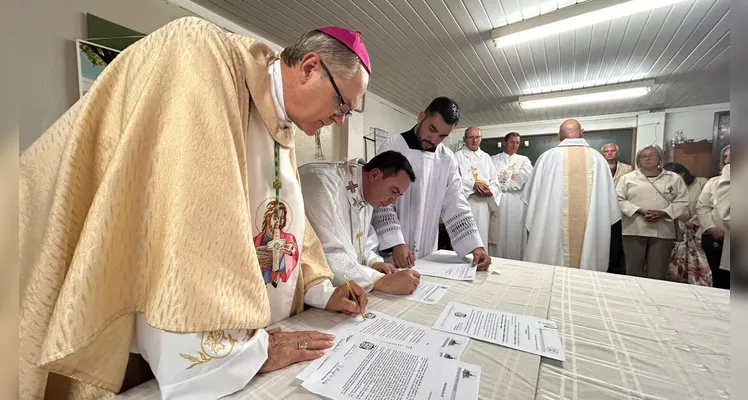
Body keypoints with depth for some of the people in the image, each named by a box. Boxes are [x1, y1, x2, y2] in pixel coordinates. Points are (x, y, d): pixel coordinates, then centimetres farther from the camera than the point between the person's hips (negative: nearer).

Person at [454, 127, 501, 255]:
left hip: (484, 204, 5)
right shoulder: (458, 156, 3)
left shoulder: (486, 157, 18)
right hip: (464, 203, -4)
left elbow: (494, 180, 12)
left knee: (482, 236, 8)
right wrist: (473, 184, -20)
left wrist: (490, 191, -9)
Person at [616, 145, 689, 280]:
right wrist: (640, 211, -13)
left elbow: (682, 202, 6)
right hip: (634, 230, -1)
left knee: (658, 273, 5)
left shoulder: (674, 178, 12)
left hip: (663, 231, 2)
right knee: (633, 271, 4)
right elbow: (619, 199, 0)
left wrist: (663, 213, -11)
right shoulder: (628, 178, 7)